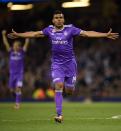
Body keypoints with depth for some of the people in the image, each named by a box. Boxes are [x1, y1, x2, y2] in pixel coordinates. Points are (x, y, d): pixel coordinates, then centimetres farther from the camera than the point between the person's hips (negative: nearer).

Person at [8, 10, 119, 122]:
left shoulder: (70, 29, -10)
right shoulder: (49, 30, -2)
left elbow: (87, 33, -15)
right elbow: (34, 34, 7)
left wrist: (105, 35, -23)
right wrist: (18, 35, 8)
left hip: (70, 62, -1)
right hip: (56, 64, 1)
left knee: (69, 91, 5)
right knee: (58, 86, -15)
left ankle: (69, 84, 45)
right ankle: (59, 115, -12)